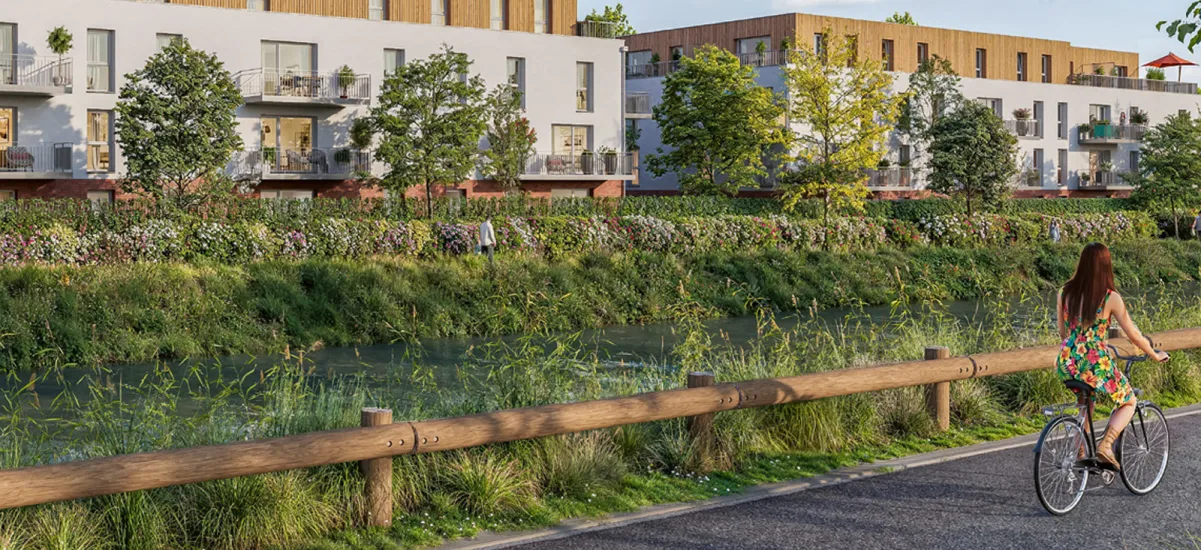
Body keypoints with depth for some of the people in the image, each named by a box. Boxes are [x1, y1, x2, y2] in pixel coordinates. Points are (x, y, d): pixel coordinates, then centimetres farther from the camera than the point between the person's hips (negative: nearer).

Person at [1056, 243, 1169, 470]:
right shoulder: (1111, 298, -10)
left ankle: (1080, 449, 28)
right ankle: (1105, 445, -2)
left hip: (1066, 366, 5)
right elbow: (1134, 335, -1)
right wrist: (1156, 355, 16)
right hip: (1096, 366, -5)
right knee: (1128, 402, 22)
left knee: (1087, 395, 36)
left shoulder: (1065, 293, 2)